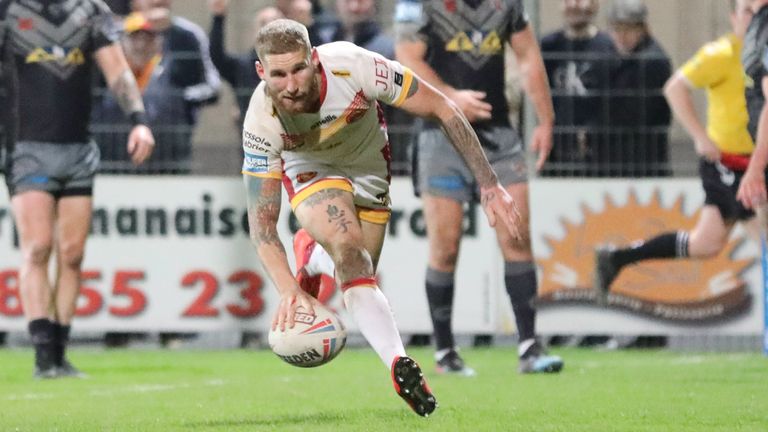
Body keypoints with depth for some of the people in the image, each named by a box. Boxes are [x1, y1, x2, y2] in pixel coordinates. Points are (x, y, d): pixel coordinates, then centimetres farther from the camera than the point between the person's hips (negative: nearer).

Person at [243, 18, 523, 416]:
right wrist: (287, 289, -45)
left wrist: (489, 185, -24)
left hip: (368, 163, 2)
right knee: (349, 249, -29)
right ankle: (398, 362, -36)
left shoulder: (354, 66, -37)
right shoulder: (261, 120, -33)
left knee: (356, 274, 2)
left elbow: (441, 109, -24)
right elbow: (261, 220, -29)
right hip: (309, 169, -2)